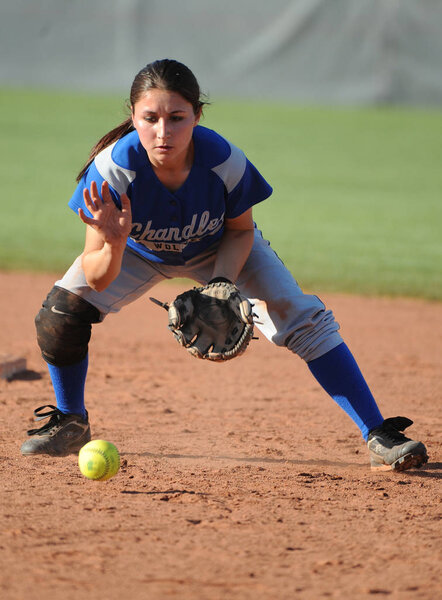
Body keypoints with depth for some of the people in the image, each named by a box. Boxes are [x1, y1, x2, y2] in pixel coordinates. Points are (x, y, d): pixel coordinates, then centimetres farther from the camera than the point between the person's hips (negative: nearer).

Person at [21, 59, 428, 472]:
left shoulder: (225, 162, -36)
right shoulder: (113, 168, -38)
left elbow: (240, 230, -13)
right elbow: (97, 280, -36)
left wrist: (222, 283, -30)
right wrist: (114, 245, -58)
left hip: (220, 251, 0)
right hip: (139, 252, 0)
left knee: (303, 318, -15)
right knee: (61, 312, -18)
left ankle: (378, 436, -9)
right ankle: (70, 422, 11)